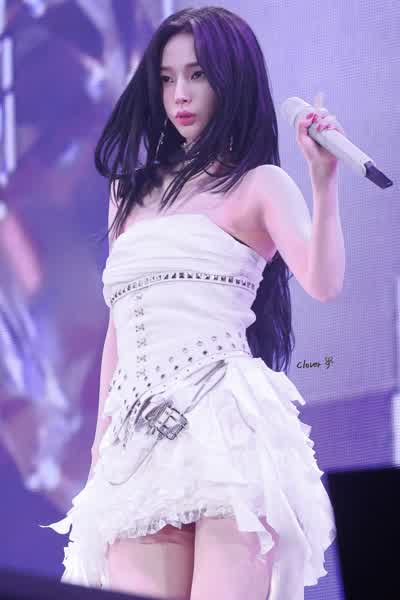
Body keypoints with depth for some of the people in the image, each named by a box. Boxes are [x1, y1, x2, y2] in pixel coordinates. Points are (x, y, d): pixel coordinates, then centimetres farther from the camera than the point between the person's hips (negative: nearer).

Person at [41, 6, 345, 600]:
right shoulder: (132, 190, 24)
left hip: (225, 425, -4)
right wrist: (102, 441, 23)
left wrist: (324, 178, -21)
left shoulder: (259, 185, 9)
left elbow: (323, 282, -9)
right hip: (140, 443, 4)